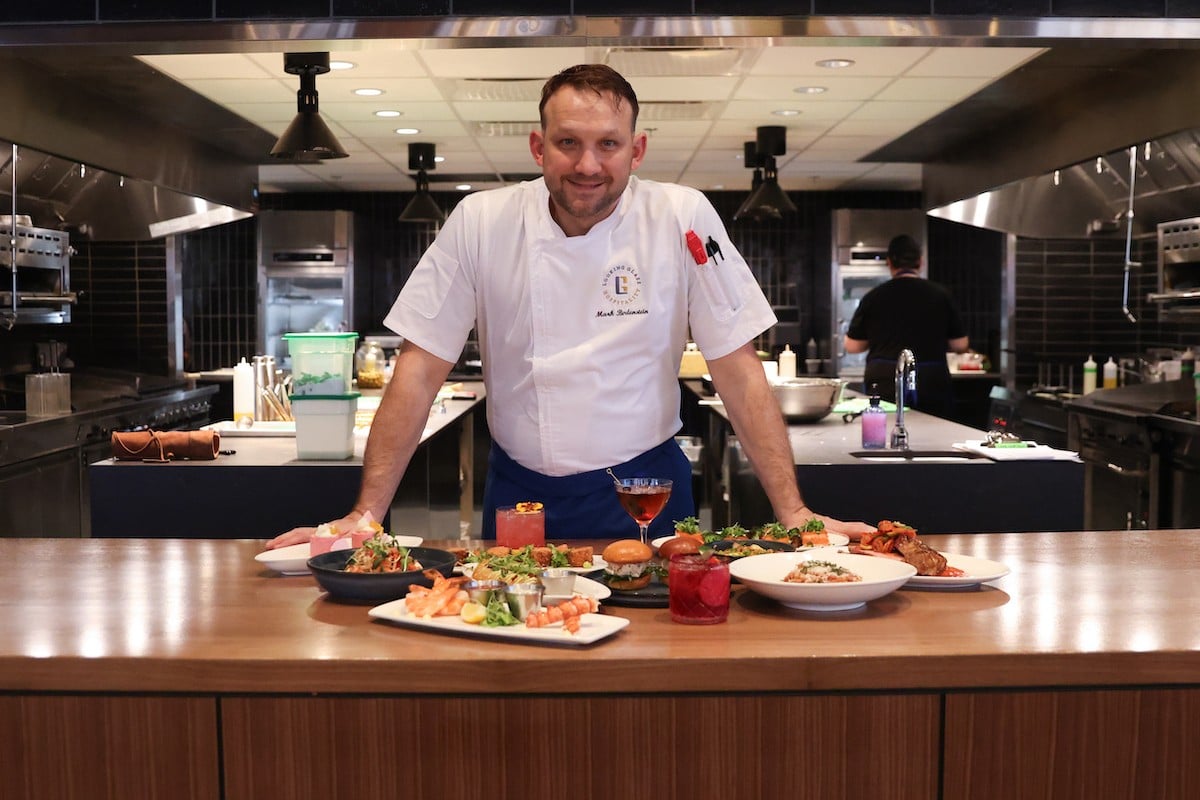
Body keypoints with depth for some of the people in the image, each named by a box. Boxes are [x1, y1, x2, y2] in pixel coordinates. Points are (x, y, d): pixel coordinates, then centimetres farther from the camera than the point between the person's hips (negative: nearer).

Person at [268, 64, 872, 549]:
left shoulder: (684, 218, -11)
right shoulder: (480, 223, -9)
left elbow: (739, 373, -9)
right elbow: (420, 372, -7)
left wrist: (794, 513, -14)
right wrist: (365, 515, -12)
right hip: (521, 496, 1)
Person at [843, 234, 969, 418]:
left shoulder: (874, 296, -1)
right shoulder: (940, 294, 0)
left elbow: (852, 345, 6)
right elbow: (960, 345, 5)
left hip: (884, 386, 0)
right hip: (931, 388, 0)